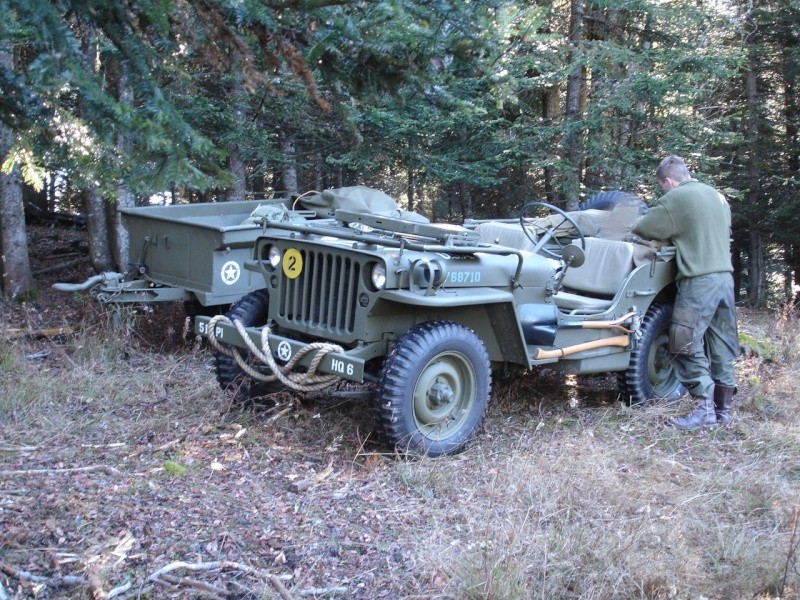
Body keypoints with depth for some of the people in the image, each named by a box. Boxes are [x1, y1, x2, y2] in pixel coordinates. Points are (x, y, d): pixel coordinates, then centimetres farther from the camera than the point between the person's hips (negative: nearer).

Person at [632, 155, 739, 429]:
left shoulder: (675, 198, -6)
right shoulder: (718, 196, 17)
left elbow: (641, 229, -2)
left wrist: (665, 233, 20)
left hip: (699, 281, -8)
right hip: (725, 277, 8)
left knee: (687, 346, -2)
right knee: (722, 346, 12)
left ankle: (705, 409, -4)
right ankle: (724, 408, 17)